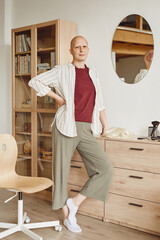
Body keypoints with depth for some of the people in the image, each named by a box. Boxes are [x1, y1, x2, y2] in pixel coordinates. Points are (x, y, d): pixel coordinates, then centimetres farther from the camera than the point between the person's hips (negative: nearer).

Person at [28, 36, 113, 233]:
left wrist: (104, 123, 19)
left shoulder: (93, 73, 15)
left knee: (105, 169, -4)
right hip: (66, 128, -4)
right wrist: (56, 97, -2)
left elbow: (98, 101, 21)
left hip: (87, 131, 5)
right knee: (62, 170, 4)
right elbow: (35, 82, 1)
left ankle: (74, 202, 7)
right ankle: (68, 216, 22)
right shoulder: (62, 71, 0)